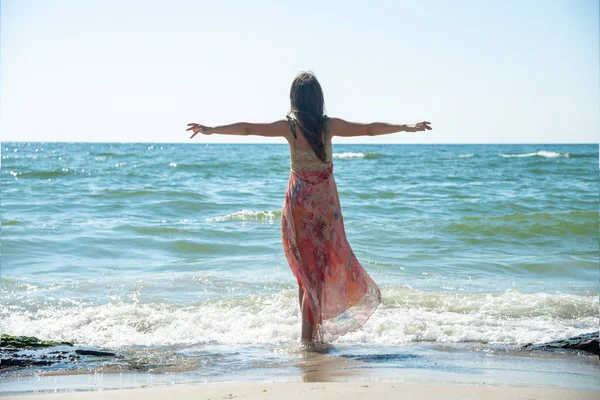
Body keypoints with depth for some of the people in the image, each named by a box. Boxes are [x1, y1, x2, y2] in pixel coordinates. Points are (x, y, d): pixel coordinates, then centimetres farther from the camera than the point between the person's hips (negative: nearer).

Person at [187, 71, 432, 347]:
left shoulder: (289, 127, -9)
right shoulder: (329, 126, -9)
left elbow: (247, 128, -9)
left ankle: (310, 332, 21)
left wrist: (211, 129, -1)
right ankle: (310, 335, 4)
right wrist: (406, 127, 6)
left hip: (298, 203, 1)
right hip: (325, 205, -1)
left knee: (306, 269, 15)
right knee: (322, 266, 6)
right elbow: (370, 128, -4)